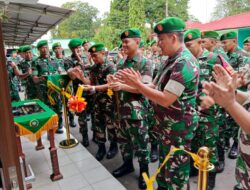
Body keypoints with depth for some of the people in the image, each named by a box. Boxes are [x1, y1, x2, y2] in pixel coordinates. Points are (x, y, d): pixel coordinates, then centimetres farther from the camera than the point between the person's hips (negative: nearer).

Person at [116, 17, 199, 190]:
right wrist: (129, 85, -2)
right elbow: (156, 88, 8)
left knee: (176, 171, 9)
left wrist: (138, 84, -22)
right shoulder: (172, 60, 9)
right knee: (165, 165, 25)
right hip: (167, 125, 9)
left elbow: (165, 99, -29)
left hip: (178, 127, -9)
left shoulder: (184, 63, -24)